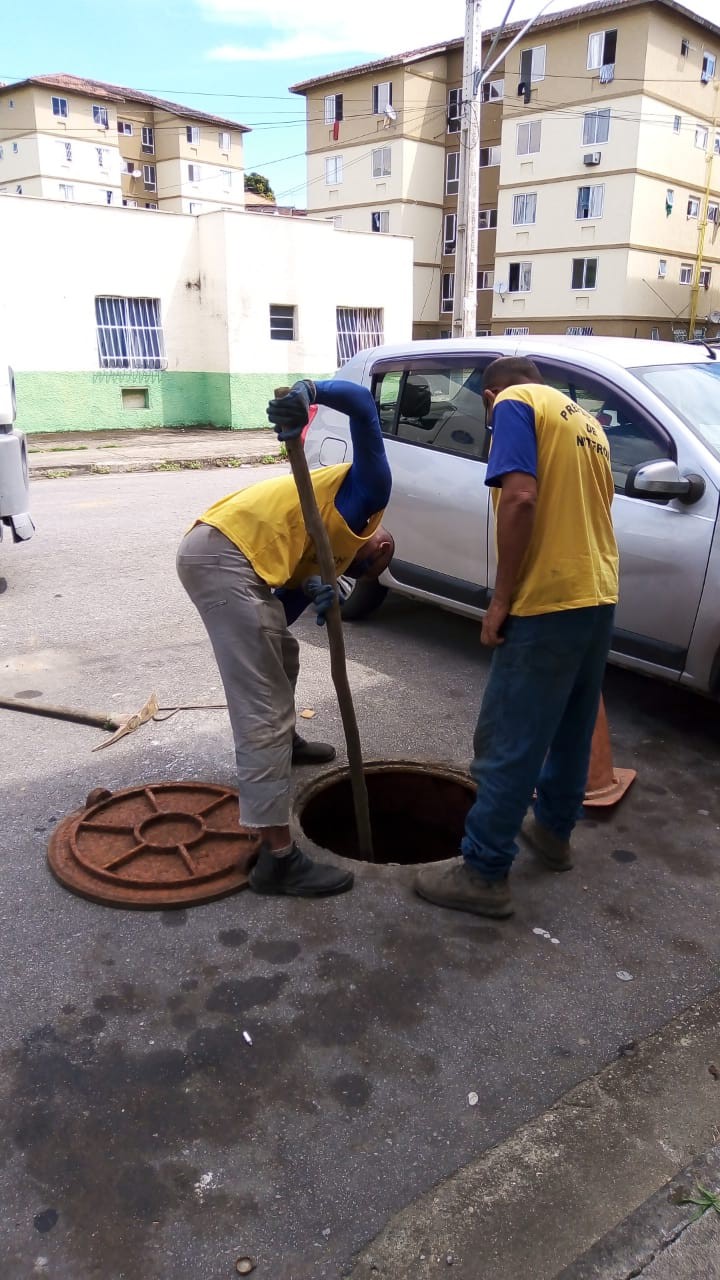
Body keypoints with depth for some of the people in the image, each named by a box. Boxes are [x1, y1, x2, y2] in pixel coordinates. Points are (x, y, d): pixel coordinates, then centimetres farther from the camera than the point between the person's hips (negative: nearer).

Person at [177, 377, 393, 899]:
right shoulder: (371, 492, 11)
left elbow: (279, 615, 15)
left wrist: (313, 592, -6)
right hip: (224, 555, -10)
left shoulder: (330, 554, 29)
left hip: (221, 553, 10)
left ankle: (286, 744, 56)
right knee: (262, 711, -10)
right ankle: (278, 857, -7)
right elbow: (360, 401, -2)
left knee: (282, 655, 32)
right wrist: (305, 394, -20)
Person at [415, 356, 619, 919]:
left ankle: (484, 873, 6)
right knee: (572, 727, 21)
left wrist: (501, 598, -15)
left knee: (509, 743, -2)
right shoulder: (586, 419, 22)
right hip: (599, 595, 9)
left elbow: (520, 498, -19)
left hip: (549, 600, -9)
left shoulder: (515, 404, -3)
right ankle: (554, 829, 37)